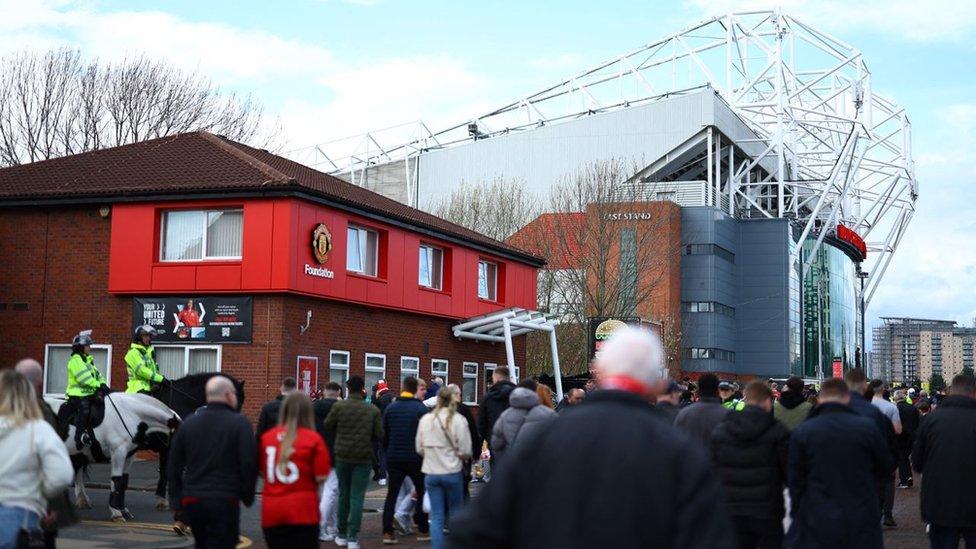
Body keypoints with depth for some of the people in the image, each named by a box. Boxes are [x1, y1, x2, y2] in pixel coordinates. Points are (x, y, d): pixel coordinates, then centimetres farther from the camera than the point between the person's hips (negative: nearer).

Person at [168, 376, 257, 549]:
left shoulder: (188, 423, 10)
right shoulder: (239, 423, -7)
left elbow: (174, 465, 12)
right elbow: (249, 463, -12)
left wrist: (176, 500, 16)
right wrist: (247, 496, 1)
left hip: (191, 501, 6)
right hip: (224, 502, -6)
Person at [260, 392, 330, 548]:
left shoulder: (266, 437, 3)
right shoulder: (314, 439, -8)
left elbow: (261, 471, 13)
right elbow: (321, 477, -10)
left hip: (271, 512, 4)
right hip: (303, 512, -4)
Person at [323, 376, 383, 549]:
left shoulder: (339, 406, -8)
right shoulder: (373, 410, -6)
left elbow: (328, 425, 3)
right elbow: (379, 435, -4)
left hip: (342, 456, 1)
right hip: (364, 457, -1)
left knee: (344, 495, 15)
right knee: (357, 497, 2)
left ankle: (342, 535, 21)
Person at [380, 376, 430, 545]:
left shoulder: (390, 408, 3)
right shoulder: (421, 409, -8)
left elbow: (384, 434, 7)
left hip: (394, 458, 3)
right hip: (415, 458, -3)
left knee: (392, 494, 7)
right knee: (422, 493, 13)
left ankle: (387, 532, 0)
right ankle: (423, 530, 13)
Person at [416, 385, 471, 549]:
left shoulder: (425, 419, 0)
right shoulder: (458, 420, -11)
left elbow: (419, 448, 6)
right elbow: (465, 451, -10)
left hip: (430, 473, 3)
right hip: (452, 472, -3)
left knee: (436, 516, 7)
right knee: (456, 513, 12)